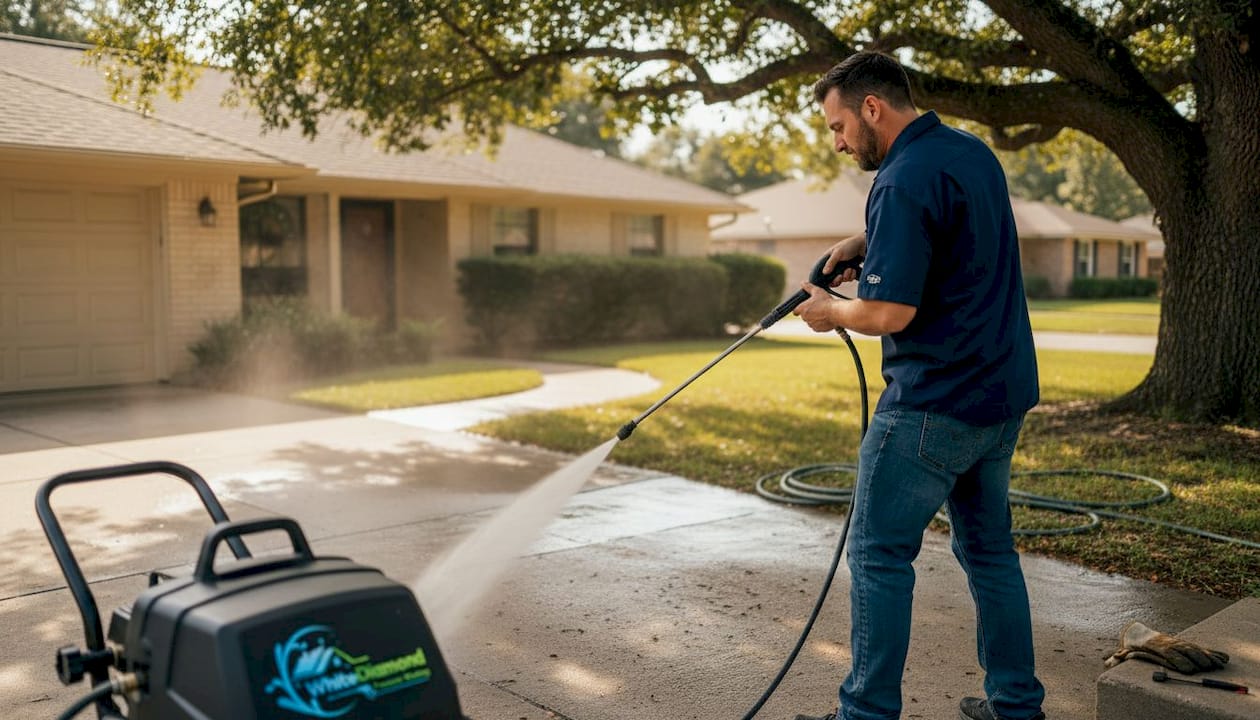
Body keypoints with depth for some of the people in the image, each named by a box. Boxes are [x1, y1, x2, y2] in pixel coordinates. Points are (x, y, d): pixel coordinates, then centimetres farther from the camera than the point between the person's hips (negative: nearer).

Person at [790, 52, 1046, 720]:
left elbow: (890, 313, -23)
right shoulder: (973, 152, 11)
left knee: (879, 554, 1)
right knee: (989, 547, 17)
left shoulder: (905, 181, -19)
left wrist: (830, 310, -3)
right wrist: (863, 242, 16)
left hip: (935, 402, -9)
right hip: (1004, 391, 10)